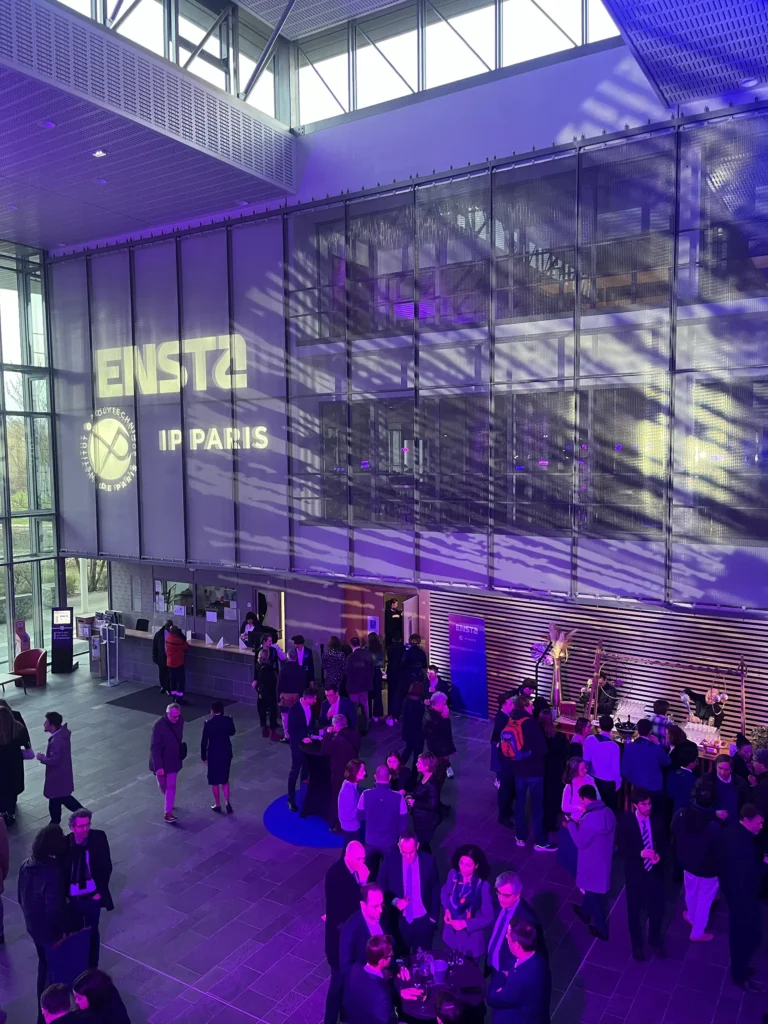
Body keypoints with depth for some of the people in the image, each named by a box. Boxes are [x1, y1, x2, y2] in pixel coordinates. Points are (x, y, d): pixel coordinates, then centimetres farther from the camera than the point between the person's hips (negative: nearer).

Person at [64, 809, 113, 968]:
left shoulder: (99, 838, -17)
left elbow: (106, 866, -6)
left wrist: (100, 891, -8)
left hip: (93, 897, 1)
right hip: (72, 899, -1)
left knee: (92, 933, 19)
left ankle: (92, 967, 40)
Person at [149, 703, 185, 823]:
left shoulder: (180, 721, -13)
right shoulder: (159, 726, -28)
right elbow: (154, 747, -27)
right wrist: (158, 766, -29)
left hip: (173, 760, 3)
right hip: (160, 760, -3)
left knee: (171, 786, 4)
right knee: (162, 785, 18)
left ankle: (168, 813, 12)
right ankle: (168, 800, 47)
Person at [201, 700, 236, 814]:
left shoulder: (209, 723, -18)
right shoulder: (228, 720, -9)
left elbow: (204, 741, -12)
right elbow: (232, 732, 9)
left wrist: (203, 756, 0)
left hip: (214, 754, -3)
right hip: (226, 753, 3)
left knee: (214, 780, 13)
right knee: (225, 779, 19)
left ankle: (217, 805, 22)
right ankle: (227, 802, 13)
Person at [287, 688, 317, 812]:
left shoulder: (310, 706, -5)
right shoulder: (295, 709, -23)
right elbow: (291, 730, -20)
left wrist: (311, 734, -2)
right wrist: (302, 739, -25)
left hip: (307, 740, 6)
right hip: (297, 743, -6)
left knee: (306, 768, 17)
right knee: (295, 770, 1)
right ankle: (291, 799, 10)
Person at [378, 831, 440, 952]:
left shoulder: (428, 860, -13)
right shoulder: (390, 860, -14)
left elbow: (435, 889, 0)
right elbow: (381, 887, -3)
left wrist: (434, 916, 0)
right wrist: (394, 901, -18)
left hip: (424, 920, 0)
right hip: (399, 920, 0)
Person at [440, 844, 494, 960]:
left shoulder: (483, 886, -29)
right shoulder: (453, 874, -18)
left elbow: (488, 918, -20)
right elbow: (445, 893, 3)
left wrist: (465, 923, -26)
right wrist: (447, 910, -14)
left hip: (471, 936, -3)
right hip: (452, 932, 4)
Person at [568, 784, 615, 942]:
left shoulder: (589, 819, -34)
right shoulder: (608, 812, -9)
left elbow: (580, 842, -23)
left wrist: (572, 822, -15)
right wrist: (580, 822, 4)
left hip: (592, 863, -7)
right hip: (604, 859, 8)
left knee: (594, 894, 14)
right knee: (591, 889, 30)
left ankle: (601, 930, 30)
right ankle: (585, 912, 53)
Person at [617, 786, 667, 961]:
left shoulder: (657, 820, -6)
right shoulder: (626, 821, -15)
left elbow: (663, 844, 2)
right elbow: (621, 849, -15)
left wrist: (659, 855, -18)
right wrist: (640, 853, -29)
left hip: (655, 871, 2)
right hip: (635, 873, -2)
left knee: (657, 909, 16)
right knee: (635, 911, 14)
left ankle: (655, 941, 43)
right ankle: (637, 944, 38)